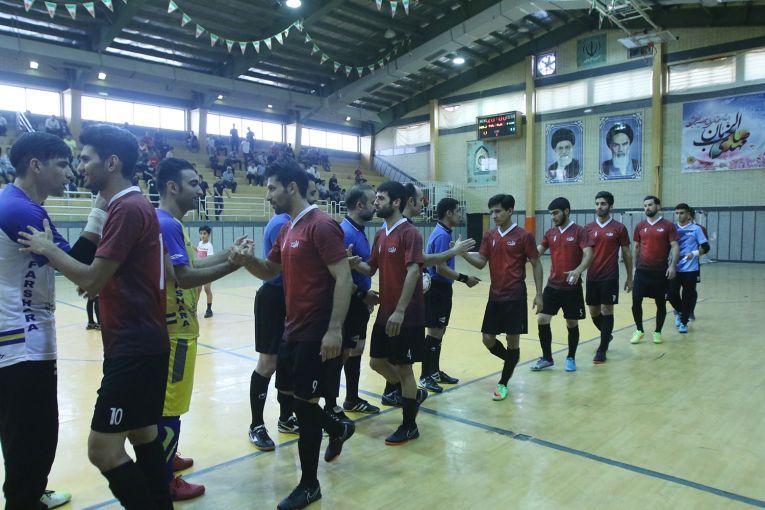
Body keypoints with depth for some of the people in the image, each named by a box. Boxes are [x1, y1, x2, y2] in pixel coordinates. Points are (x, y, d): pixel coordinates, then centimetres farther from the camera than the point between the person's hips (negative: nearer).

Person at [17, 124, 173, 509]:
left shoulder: (127, 208, -17)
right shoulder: (130, 205, 15)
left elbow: (91, 280, -19)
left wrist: (47, 248, -5)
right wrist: (98, 283, 7)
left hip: (134, 345, -10)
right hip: (141, 341, 10)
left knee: (103, 449, -5)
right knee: (143, 434, 18)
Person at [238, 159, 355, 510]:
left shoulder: (321, 225, -16)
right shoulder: (286, 229, 12)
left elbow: (343, 278, -20)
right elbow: (269, 272, 19)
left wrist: (334, 330, -24)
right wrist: (247, 259, -3)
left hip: (316, 332, -9)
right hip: (293, 328, 9)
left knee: (304, 402, 1)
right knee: (290, 393, 18)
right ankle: (338, 429, 43)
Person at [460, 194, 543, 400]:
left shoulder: (524, 236, -6)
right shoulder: (489, 236, 7)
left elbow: (536, 264, -3)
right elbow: (480, 262, 2)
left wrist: (538, 294, -6)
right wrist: (463, 253, -16)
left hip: (515, 297, -5)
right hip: (495, 296, 5)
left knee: (512, 340, 1)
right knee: (488, 339, 6)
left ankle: (503, 384, 16)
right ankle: (512, 362, 34)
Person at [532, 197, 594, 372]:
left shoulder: (579, 231, -8)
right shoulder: (550, 233, 7)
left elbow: (588, 255, -18)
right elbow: (537, 252, 6)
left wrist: (578, 270, -35)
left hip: (572, 287, -4)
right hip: (553, 285, 4)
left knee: (572, 324, 7)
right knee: (542, 320, -1)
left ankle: (571, 358, 27)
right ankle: (547, 358, 15)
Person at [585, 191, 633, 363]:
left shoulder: (619, 228, -2)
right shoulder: (588, 228, 5)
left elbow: (626, 254, 3)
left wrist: (629, 277, 4)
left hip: (610, 278, -3)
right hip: (592, 277, 4)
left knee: (607, 311, -1)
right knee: (594, 312, 11)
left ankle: (602, 350, 7)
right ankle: (607, 335, 39)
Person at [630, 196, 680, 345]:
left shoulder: (668, 226, -2)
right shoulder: (639, 226, 7)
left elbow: (675, 247, -6)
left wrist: (672, 266, -16)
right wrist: (635, 265, 12)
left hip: (660, 271, -2)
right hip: (642, 270, 2)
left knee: (661, 303, 6)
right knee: (636, 301, -3)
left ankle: (657, 332, 21)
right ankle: (639, 330, 14)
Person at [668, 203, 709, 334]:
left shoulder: (696, 229, -2)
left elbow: (705, 247, -2)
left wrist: (694, 253, -20)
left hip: (690, 269, -2)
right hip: (675, 268, 2)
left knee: (688, 296, 2)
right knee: (672, 294, -5)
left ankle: (684, 322, 16)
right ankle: (679, 311, 26)